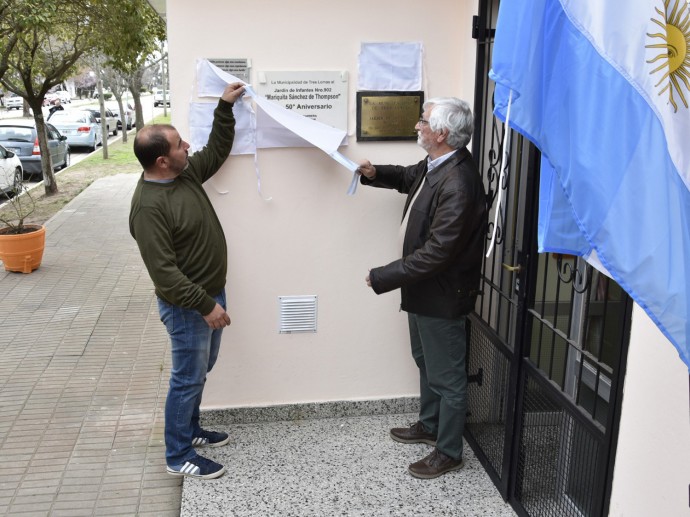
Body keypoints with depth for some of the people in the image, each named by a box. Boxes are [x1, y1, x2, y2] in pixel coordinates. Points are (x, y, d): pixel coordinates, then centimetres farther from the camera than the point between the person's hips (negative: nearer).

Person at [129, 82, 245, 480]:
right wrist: (205, 305, -25)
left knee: (201, 371, 22)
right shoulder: (149, 206, -26)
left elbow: (217, 150, 17)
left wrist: (225, 108, 7)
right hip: (187, 306, -9)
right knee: (188, 378, 3)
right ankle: (179, 456, 19)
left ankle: (190, 429, 40)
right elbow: (163, 271, -27)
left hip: (212, 293, 9)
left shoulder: (186, 173, 0)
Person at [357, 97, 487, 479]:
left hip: (443, 294, -10)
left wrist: (382, 277, -23)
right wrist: (376, 174, 2)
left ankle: (448, 452, 26)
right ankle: (429, 425, 46)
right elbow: (410, 177, 22)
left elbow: (436, 253, -31)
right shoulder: (435, 165, -1)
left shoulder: (458, 184, -30)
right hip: (424, 288, 10)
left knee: (447, 376, 8)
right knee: (426, 362, 26)